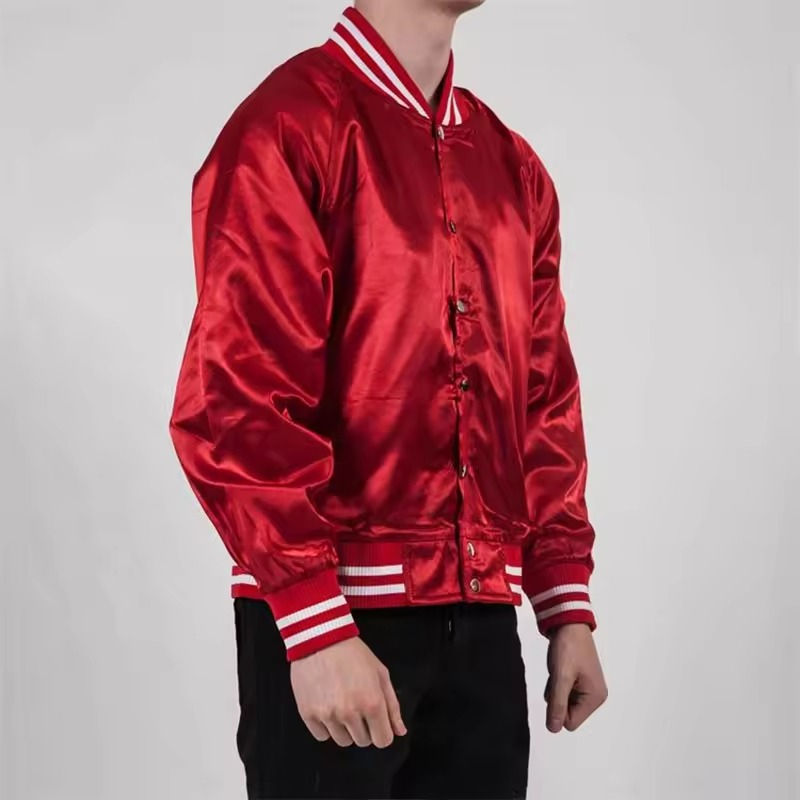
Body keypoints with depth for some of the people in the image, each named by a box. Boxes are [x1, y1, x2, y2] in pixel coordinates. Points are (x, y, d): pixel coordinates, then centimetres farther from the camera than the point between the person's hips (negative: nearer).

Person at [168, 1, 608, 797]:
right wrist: (316, 626, -20)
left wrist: (568, 610, 10)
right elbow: (235, 403, -15)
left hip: (481, 622, 6)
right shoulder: (288, 131, -8)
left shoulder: (513, 166, 13)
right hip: (325, 620, -6)